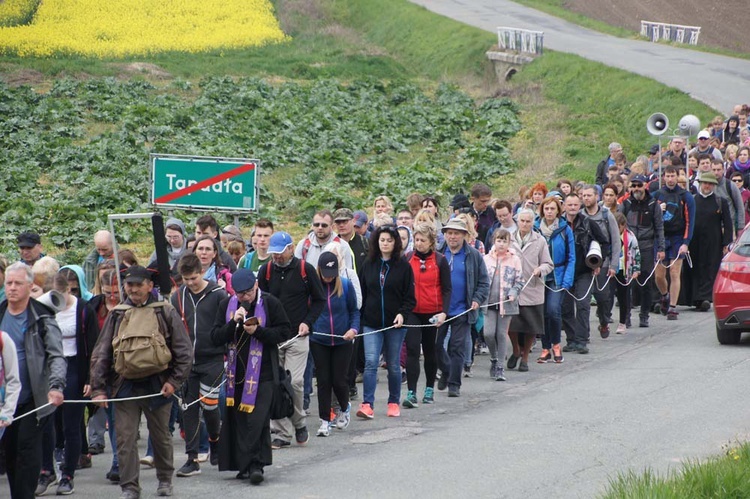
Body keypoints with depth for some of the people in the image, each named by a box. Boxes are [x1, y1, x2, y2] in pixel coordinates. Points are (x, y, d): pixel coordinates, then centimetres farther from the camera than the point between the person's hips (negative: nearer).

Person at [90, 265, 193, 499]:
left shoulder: (165, 313, -1)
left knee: (161, 436, 13)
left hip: (157, 386, -1)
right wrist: (98, 389, -1)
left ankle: (164, 479, 31)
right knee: (125, 438, -5)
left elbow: (184, 351, 1)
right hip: (124, 386, 1)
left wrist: (174, 381, -7)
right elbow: (100, 354, 6)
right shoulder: (116, 316, 5)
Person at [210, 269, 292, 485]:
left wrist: (258, 331, -15)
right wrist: (233, 323, -13)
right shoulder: (227, 305, 7)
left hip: (262, 372, -4)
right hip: (236, 372, 4)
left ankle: (255, 464, -10)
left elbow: (285, 332, -4)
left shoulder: (270, 303, -3)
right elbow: (215, 338, 3)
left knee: (257, 420, -11)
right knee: (238, 419, 5)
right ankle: (243, 465, 12)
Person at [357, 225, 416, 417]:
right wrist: (359, 318, 5)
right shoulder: (368, 264, 6)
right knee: (370, 362, -12)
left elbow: (410, 297, 0)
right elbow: (362, 292, 10)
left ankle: (394, 403, 23)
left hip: (395, 323, -1)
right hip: (371, 323, 1)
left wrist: (402, 313, -17)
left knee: (393, 365, 9)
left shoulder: (403, 266, -1)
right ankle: (367, 405, -15)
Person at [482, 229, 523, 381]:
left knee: (502, 334, 2)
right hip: (489, 302, 1)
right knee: (488, 333, -7)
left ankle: (500, 367, 10)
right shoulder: (486, 259, 4)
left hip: (506, 303, -1)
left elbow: (519, 281, 3)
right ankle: (494, 359, 19)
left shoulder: (514, 260, 1)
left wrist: (513, 293, -14)